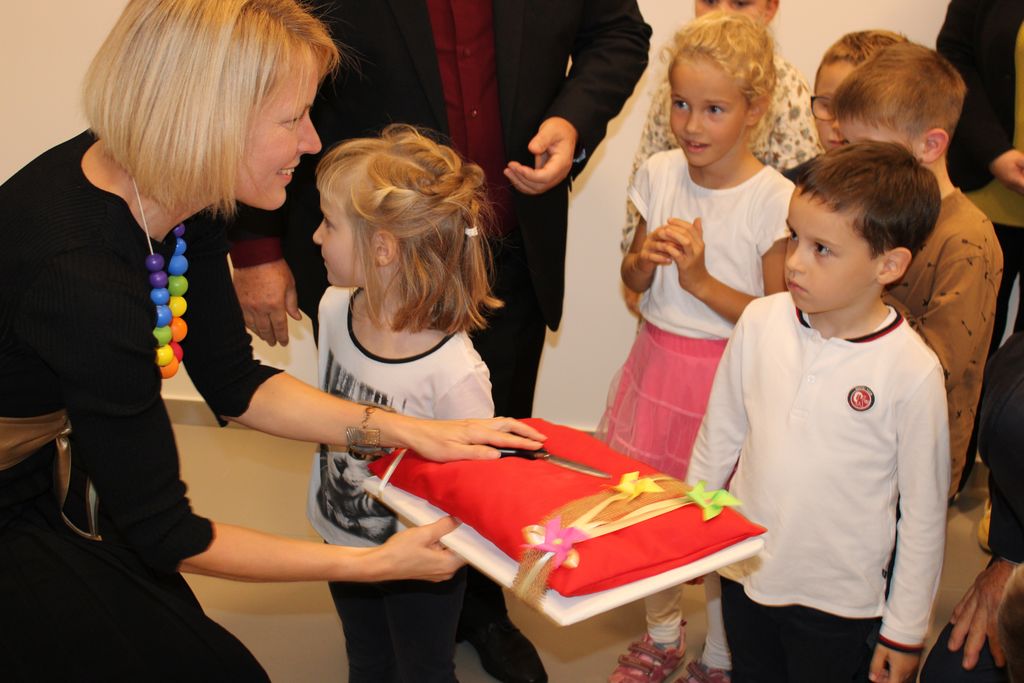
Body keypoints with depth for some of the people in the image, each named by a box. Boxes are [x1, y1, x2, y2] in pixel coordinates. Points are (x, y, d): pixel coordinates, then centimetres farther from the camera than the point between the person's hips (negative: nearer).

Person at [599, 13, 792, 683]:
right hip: (658, 364, 5)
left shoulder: (775, 200, -15)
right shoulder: (660, 173, 0)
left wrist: (701, 280, -21)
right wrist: (646, 258, -12)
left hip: (728, 376, -5)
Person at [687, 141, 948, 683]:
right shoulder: (761, 321, -10)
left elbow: (923, 513, -10)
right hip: (742, 571, 4)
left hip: (837, 600, -3)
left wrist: (906, 631, -4)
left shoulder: (912, 371, -20)